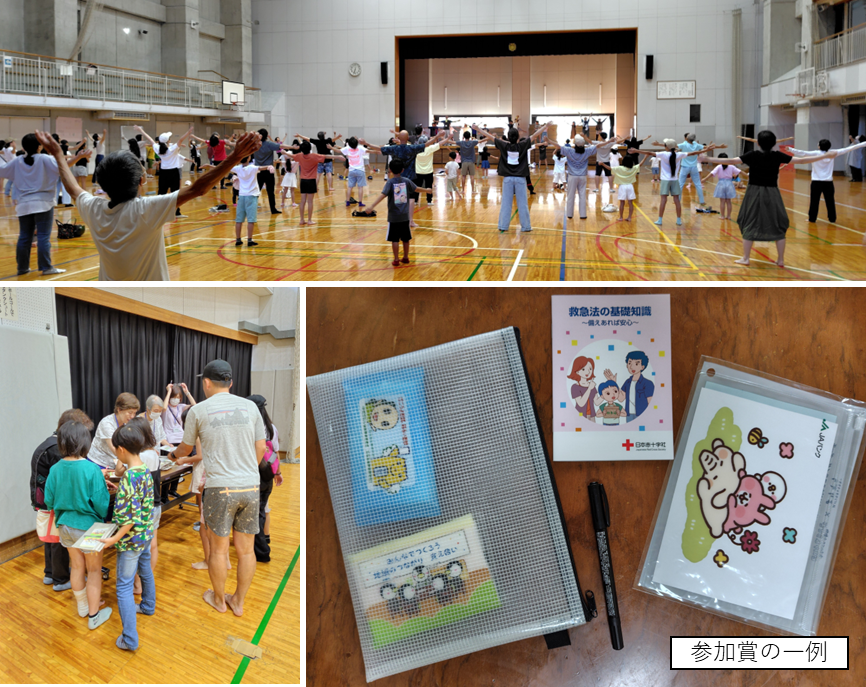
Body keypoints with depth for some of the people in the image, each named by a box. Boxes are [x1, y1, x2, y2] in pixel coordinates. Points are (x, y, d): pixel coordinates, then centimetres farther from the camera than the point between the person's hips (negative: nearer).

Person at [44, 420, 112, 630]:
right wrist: (105, 519, 1)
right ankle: (94, 616, 20)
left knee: (77, 566, 23)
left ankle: (83, 605, 40)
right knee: (94, 571, 12)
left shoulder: (55, 470, -10)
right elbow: (101, 503, -20)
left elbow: (49, 501, -2)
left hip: (65, 526, 5)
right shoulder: (91, 470, -24)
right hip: (88, 526, -5)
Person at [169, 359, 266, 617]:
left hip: (220, 488, -3)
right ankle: (239, 602, 24)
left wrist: (173, 454, 37)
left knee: (218, 550, 12)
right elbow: (261, 448, 8)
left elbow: (186, 448, 14)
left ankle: (219, 600, 27)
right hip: (251, 488, 3)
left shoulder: (198, 410, -2)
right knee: (246, 549, 12)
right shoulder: (250, 407, 4)